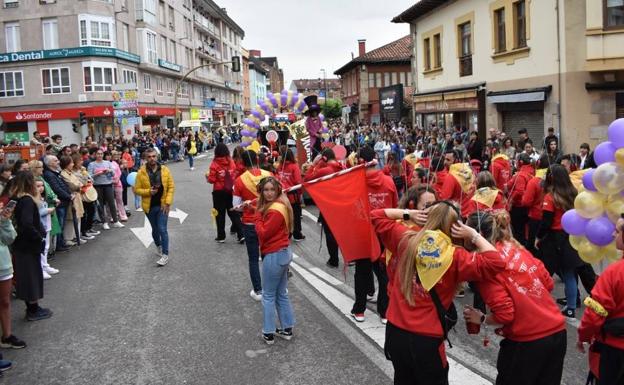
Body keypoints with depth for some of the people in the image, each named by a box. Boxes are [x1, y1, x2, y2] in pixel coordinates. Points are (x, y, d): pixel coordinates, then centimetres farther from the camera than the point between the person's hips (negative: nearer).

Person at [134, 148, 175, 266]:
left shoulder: (165, 170, -5)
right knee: (155, 229, 17)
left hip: (162, 205, -1)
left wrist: (168, 202, -11)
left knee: (162, 229, -7)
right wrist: (148, 191, -21)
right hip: (149, 206, 1)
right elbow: (137, 189, -3)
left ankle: (165, 255, -1)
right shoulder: (141, 172, -7)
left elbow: (171, 187, -3)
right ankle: (158, 246, 43)